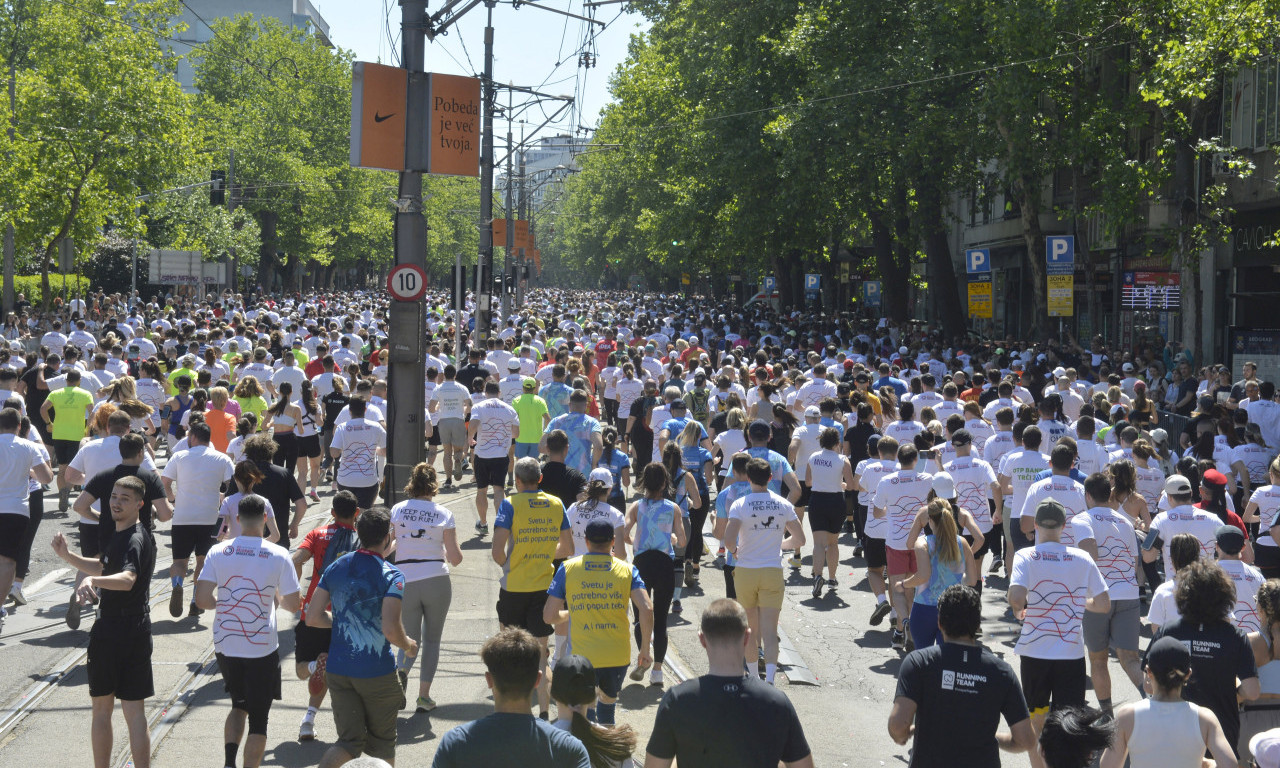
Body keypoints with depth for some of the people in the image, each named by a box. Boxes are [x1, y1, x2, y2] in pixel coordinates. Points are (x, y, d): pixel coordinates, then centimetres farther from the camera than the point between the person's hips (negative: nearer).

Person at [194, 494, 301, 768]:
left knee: (239, 705, 23)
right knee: (258, 717, 7)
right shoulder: (278, 555, -9)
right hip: (262, 648, -3)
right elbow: (294, 604, -5)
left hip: (225, 645, 3)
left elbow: (202, 599, -8)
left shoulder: (219, 552, -4)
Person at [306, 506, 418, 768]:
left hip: (338, 670, 4)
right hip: (377, 672, -4)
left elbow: (313, 617, 3)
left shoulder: (335, 568, 2)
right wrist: (408, 646, -1)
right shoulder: (391, 575, -14)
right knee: (381, 744, 14)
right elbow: (391, 630, -23)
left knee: (349, 741, 10)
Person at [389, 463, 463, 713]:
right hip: (437, 582, -1)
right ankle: (424, 695, 9)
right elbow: (455, 557, -4)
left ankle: (401, 669, -18)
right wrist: (450, 556, 19)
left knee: (411, 638, 14)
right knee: (432, 639, 14)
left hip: (405, 583, 1)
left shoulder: (397, 510, 0)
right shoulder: (444, 514, -3)